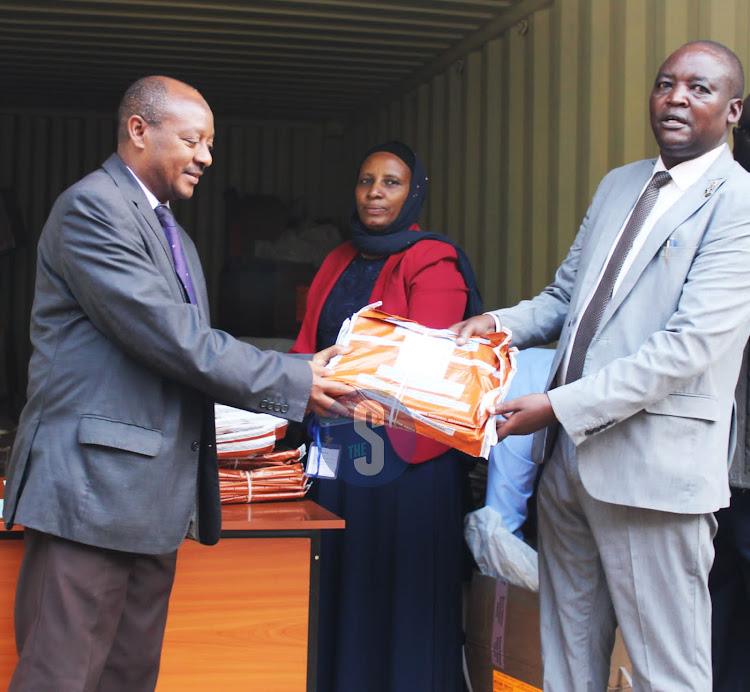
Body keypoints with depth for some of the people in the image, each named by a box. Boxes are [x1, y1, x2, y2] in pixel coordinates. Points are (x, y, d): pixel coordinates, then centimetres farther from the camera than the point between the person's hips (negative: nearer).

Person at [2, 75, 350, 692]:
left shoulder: (175, 237, 23)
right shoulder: (91, 207, -9)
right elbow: (168, 336, -18)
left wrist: (300, 375, 4)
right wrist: (290, 381, -12)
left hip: (155, 497, 10)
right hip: (92, 486, -10)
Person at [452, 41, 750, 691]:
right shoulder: (618, 185, 16)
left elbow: (692, 344, -19)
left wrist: (560, 406, -20)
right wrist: (501, 321, 0)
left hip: (653, 466, -7)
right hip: (568, 454, 8)